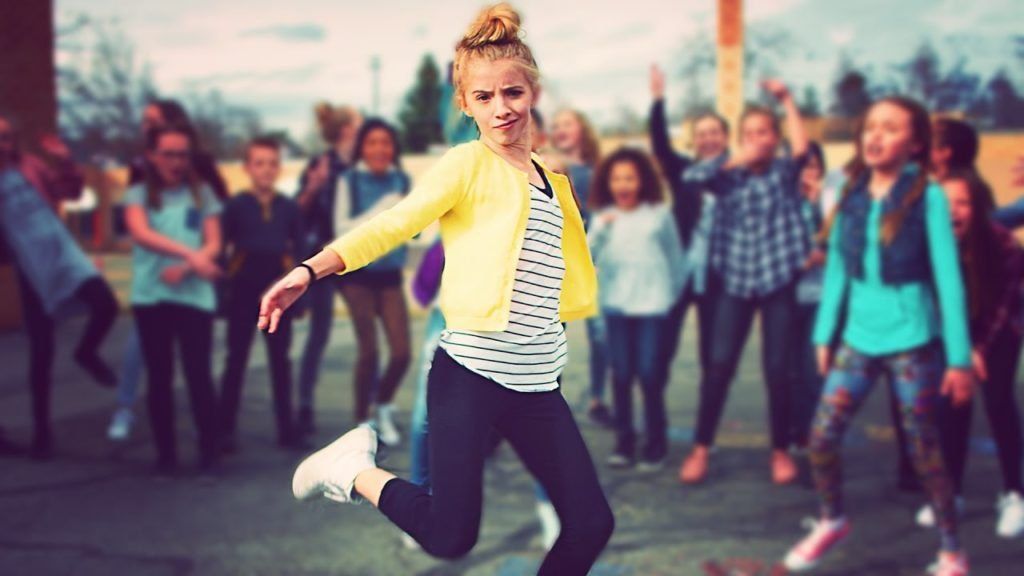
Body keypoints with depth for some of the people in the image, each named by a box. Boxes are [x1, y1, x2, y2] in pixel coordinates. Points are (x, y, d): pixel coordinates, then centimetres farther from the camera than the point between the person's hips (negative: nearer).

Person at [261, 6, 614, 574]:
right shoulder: (467, 165, -5)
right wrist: (309, 271, -29)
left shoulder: (551, 181, 15)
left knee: (590, 524, 2)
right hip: (470, 372, -6)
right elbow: (393, 224, -18)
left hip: (537, 385, 7)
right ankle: (354, 469, 17)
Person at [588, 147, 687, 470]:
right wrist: (599, 230, -22)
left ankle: (656, 442, 9)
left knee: (649, 372, -4)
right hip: (616, 303, 2)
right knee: (621, 373, 3)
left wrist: (676, 293, 12)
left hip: (653, 302, -2)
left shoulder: (660, 213, 1)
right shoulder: (602, 217, 3)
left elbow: (675, 255, 9)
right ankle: (624, 441, 14)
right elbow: (587, 257, -8)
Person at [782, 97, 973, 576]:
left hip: (912, 342, -4)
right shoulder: (851, 195, 3)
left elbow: (948, 277, -10)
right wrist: (825, 335, 8)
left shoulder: (927, 197, -10)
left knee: (923, 447, 4)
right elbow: (836, 268, 9)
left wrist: (959, 357, -11)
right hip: (859, 338, 4)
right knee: (822, 437, 3)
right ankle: (832, 521, 29)